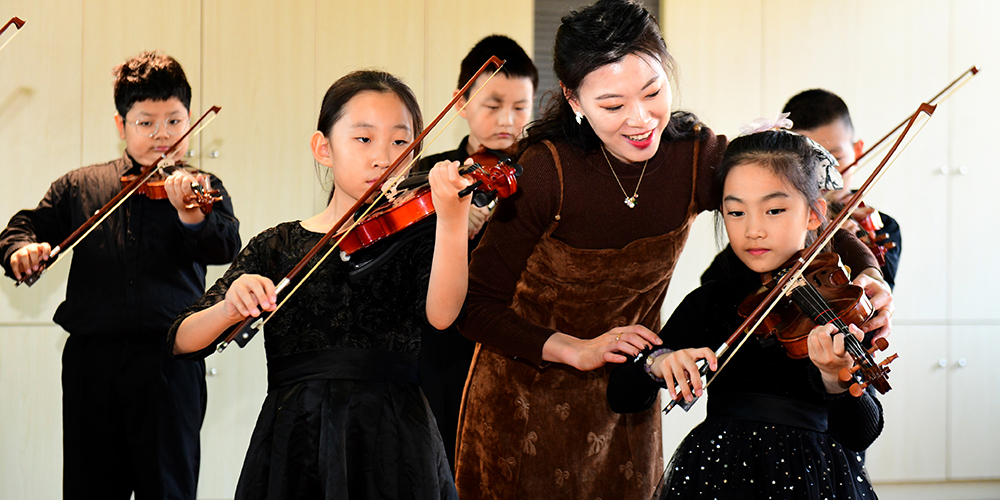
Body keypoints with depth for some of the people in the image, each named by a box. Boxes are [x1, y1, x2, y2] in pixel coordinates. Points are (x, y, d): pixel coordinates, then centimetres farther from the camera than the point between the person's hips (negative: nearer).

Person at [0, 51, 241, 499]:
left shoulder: (202, 188, 5)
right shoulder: (79, 186, 11)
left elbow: (225, 248, -11)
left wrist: (192, 216, -32)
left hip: (168, 357, -2)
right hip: (91, 355, 2)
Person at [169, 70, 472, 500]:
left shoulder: (416, 236, 2)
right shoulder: (276, 247, 5)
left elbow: (441, 314, -19)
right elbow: (183, 340, -1)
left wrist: (452, 218, -32)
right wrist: (229, 309, -22)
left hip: (391, 445, -1)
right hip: (293, 446, 1)